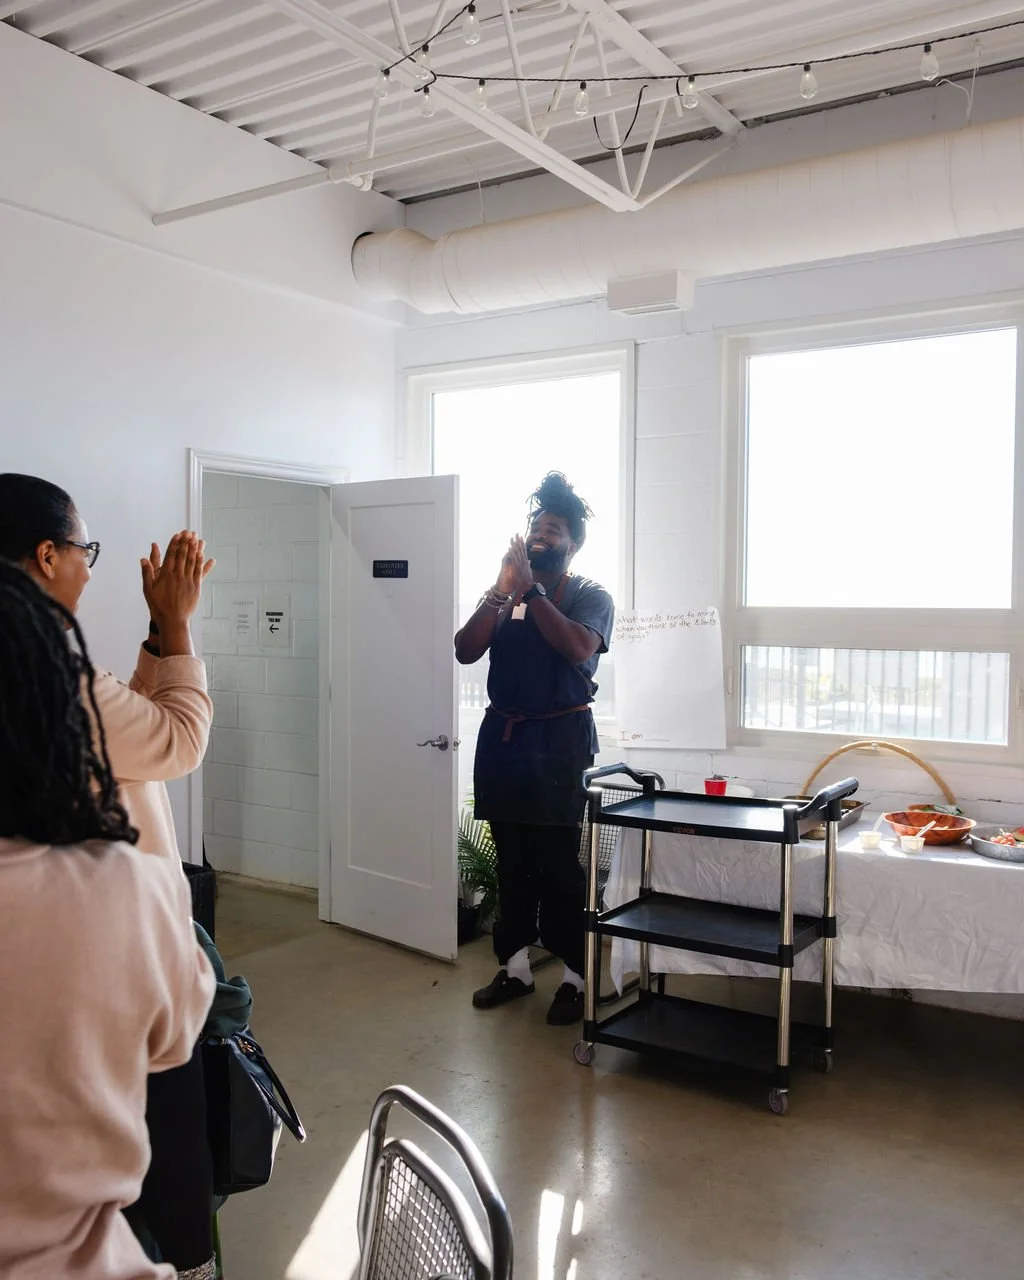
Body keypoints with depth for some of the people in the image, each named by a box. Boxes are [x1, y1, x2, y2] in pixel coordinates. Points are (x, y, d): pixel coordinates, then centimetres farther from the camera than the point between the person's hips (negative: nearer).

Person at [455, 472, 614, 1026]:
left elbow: (578, 648, -20)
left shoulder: (590, 597, 0)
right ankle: (515, 967, 23)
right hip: (502, 737, 4)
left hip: (560, 742, -4)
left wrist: (531, 590, -18)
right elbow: (466, 650, -3)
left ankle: (576, 977, 9)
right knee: (512, 863, 11)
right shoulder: (502, 598, 10)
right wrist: (502, 590, -12)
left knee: (562, 866, -2)